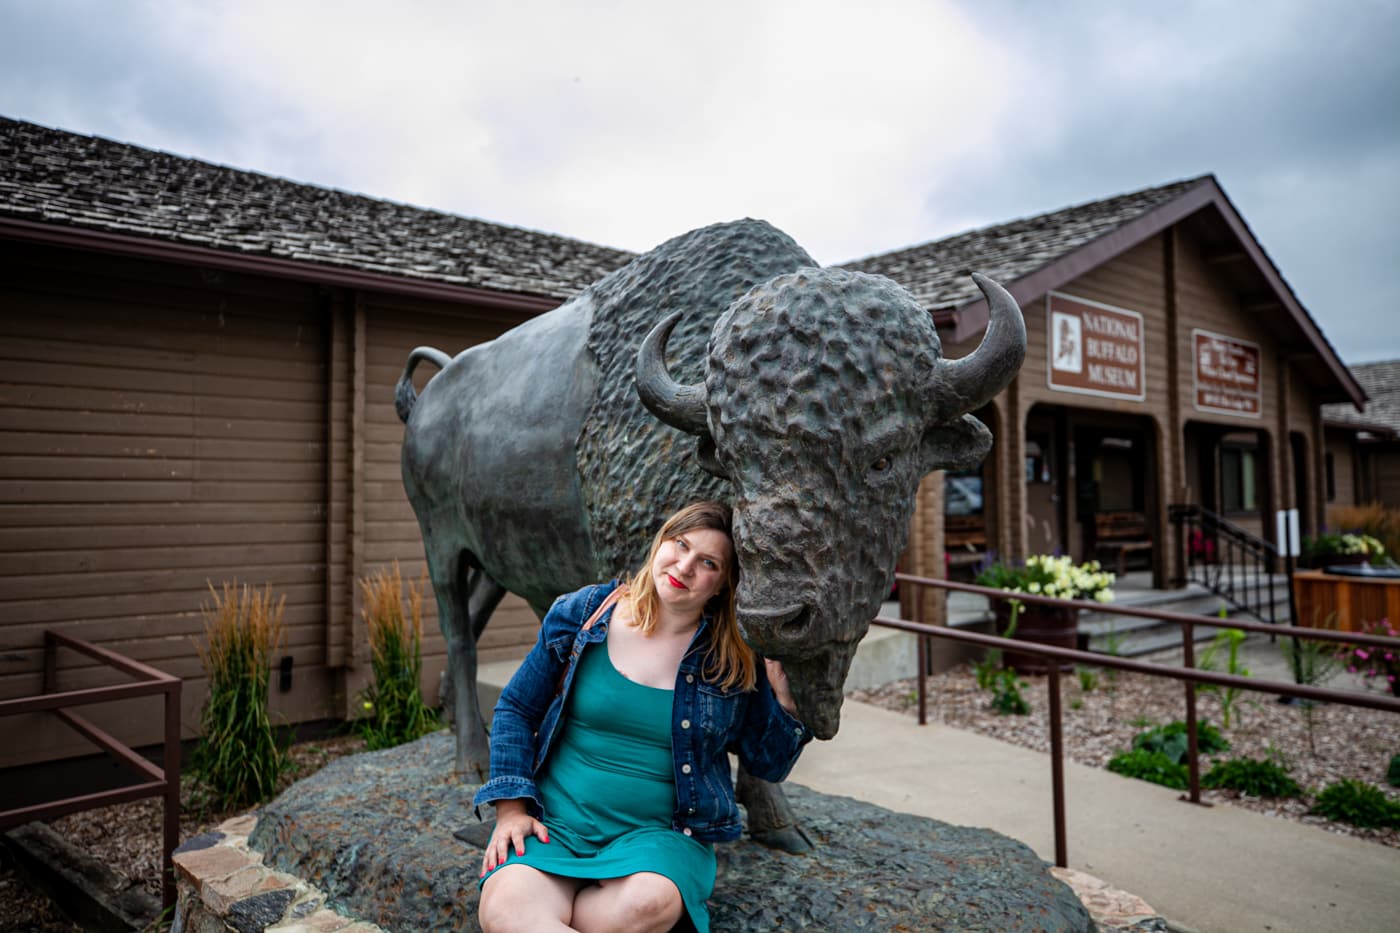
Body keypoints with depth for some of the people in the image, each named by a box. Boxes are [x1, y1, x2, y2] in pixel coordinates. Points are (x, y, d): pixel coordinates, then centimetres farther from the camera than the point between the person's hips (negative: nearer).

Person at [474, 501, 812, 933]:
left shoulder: (734, 661, -1)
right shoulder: (580, 614, -1)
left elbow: (770, 765, 7)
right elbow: (515, 710, 7)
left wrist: (783, 690, -9)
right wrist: (511, 808, -2)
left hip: (657, 833, 1)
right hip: (555, 822, -1)